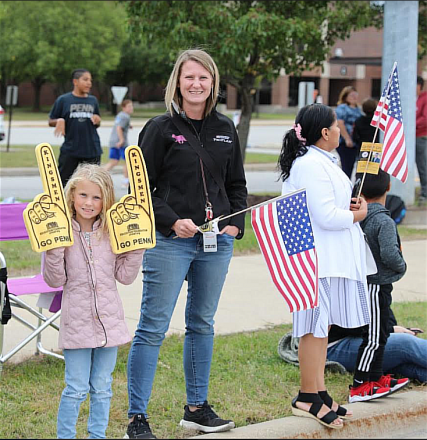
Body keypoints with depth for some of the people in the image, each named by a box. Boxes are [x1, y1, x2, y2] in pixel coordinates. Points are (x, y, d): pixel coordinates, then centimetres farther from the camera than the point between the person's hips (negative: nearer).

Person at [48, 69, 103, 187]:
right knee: (63, 182, 3)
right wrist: (59, 121, -15)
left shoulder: (93, 101, 8)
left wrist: (97, 120, -4)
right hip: (70, 150, -3)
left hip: (92, 149, 3)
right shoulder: (63, 100, -1)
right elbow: (51, 121, 6)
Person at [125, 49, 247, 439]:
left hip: (216, 243, 5)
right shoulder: (161, 128, -4)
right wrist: (172, 221, -15)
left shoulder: (225, 129, 11)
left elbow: (237, 184, 18)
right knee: (154, 327, -5)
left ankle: (197, 408, 26)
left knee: (202, 324, 14)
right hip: (169, 242, -5)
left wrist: (236, 223, 3)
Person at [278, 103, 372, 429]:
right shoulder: (311, 166, -19)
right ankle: (308, 399, 3)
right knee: (315, 327, -5)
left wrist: (351, 206, 7)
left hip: (330, 257, 11)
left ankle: (320, 393, 24)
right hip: (317, 259, -11)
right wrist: (358, 215, -7)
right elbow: (327, 217, -23)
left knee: (322, 326, 16)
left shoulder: (322, 161, 16)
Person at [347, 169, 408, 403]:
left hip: (363, 281, 8)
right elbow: (389, 254, -28)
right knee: (373, 337, -2)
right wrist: (402, 266, -9)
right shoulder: (384, 222, -21)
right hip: (377, 285, -8)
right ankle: (358, 387, 0)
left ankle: (376, 378, 30)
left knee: (380, 333, 20)